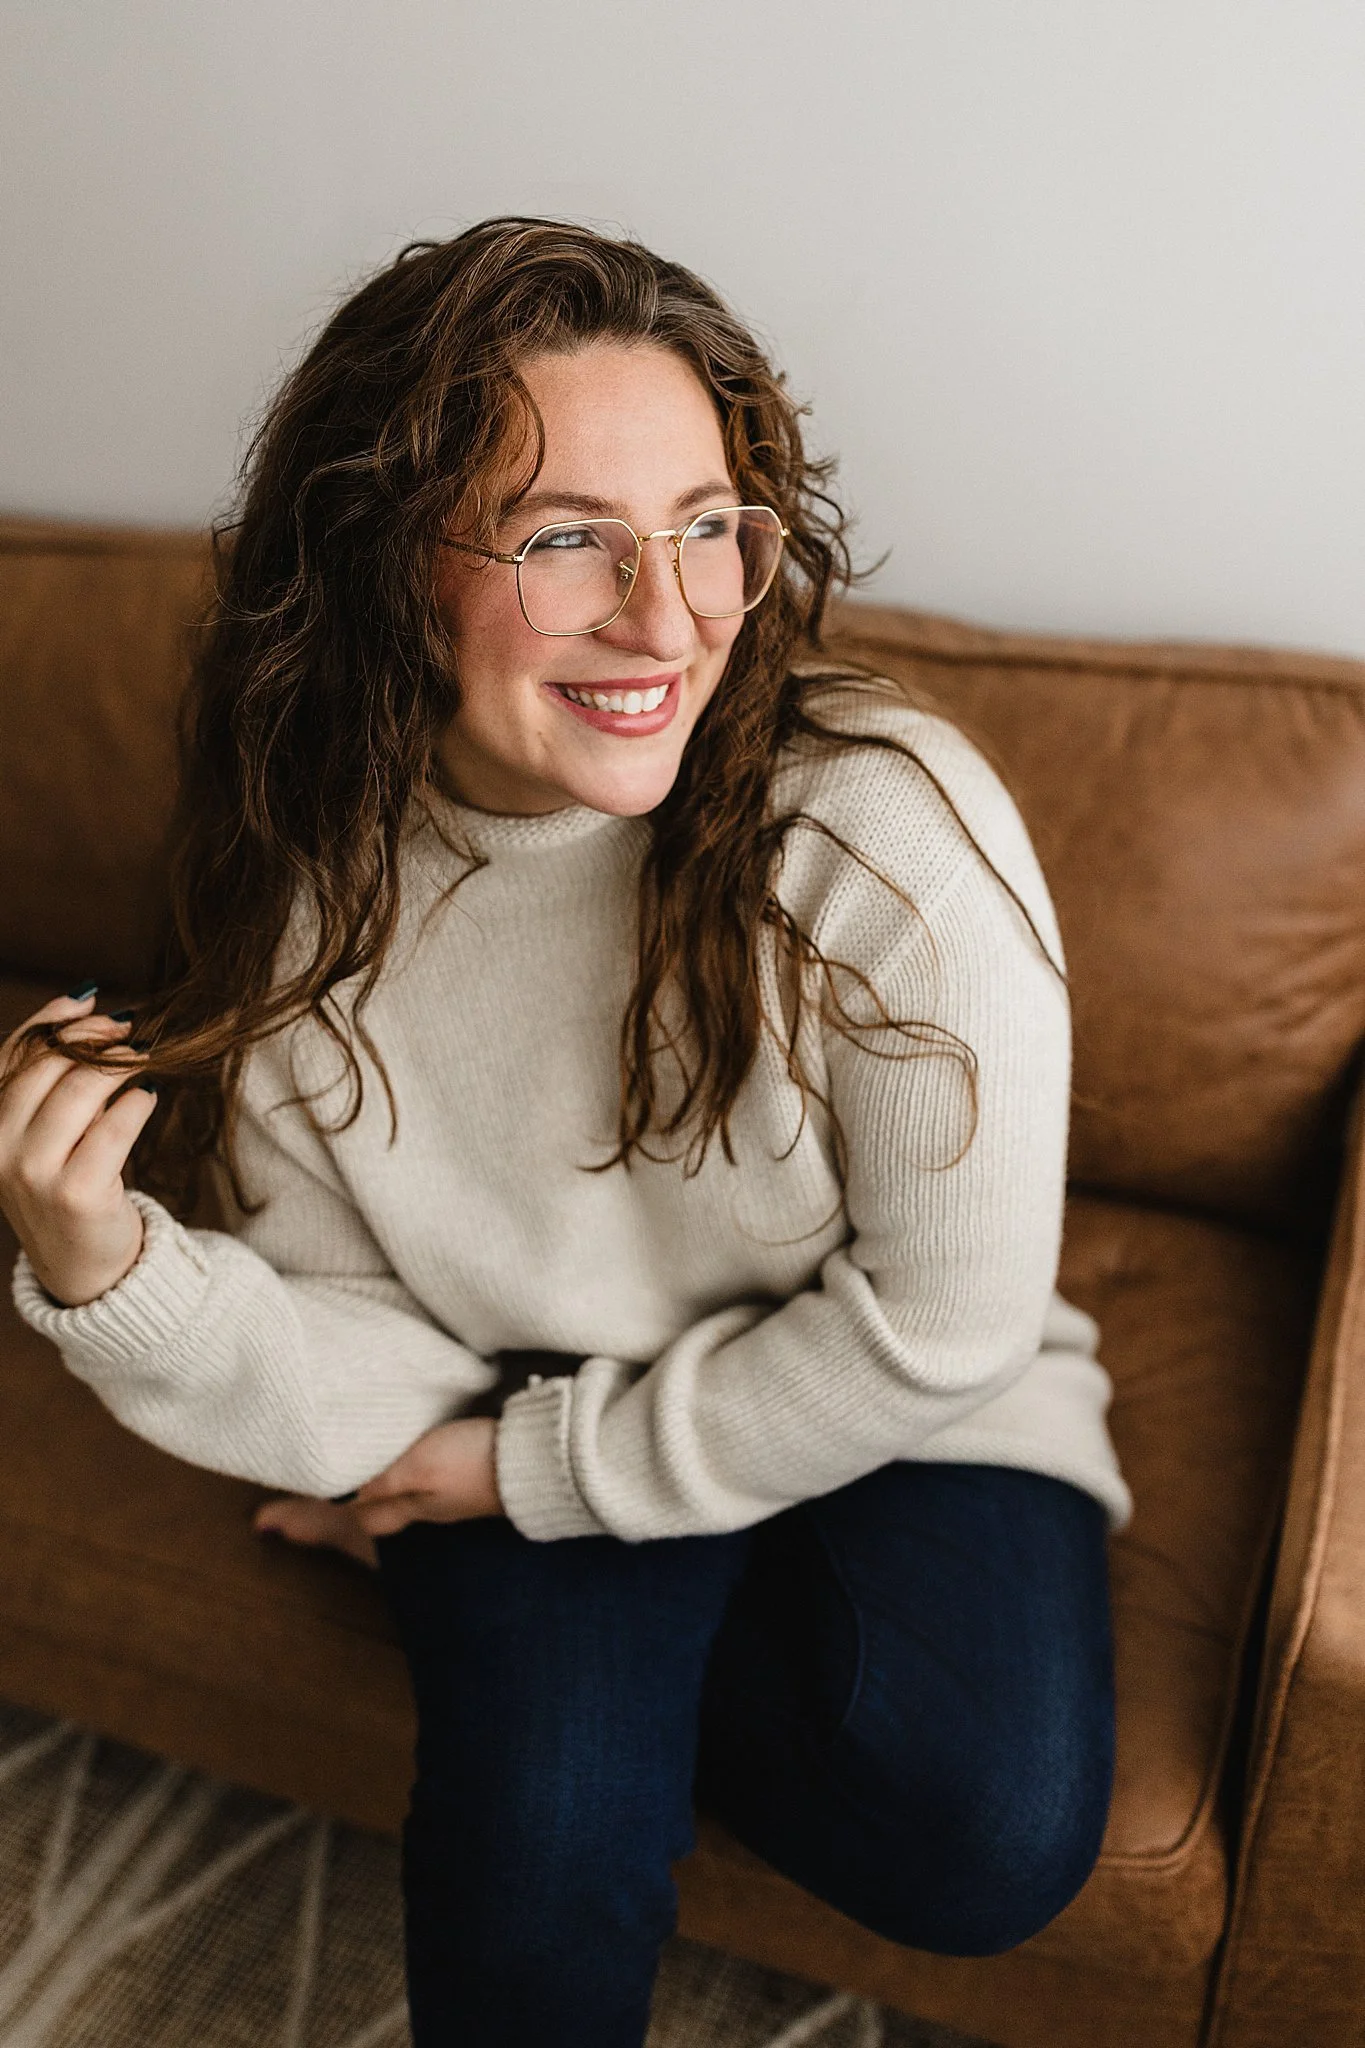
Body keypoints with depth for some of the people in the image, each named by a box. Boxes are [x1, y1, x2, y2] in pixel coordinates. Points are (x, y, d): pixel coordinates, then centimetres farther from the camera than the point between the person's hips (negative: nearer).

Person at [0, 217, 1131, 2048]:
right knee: (543, 1840, -23)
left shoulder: (890, 820, -26)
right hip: (531, 1420, 1)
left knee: (989, 1840, -21)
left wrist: (519, 1475, -13)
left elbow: (938, 1322, -19)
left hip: (902, 1418, 0)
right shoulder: (311, 893, -15)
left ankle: (567, 1659, 6)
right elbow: (370, 1394, -10)